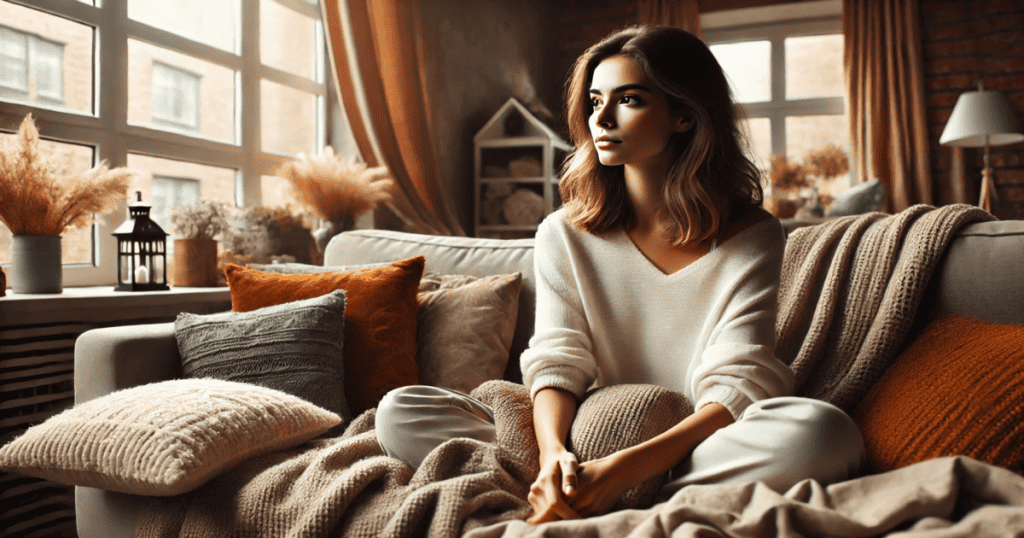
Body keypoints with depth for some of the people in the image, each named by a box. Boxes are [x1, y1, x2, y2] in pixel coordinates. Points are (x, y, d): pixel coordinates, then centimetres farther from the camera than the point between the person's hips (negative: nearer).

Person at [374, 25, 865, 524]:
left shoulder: (752, 235, -3)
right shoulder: (563, 235, 4)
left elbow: (736, 389, -13)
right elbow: (557, 361, -5)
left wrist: (627, 467, -28)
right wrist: (554, 455, -28)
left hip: (699, 449, 0)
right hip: (590, 447, 1)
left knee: (824, 432, -35)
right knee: (400, 412, -13)